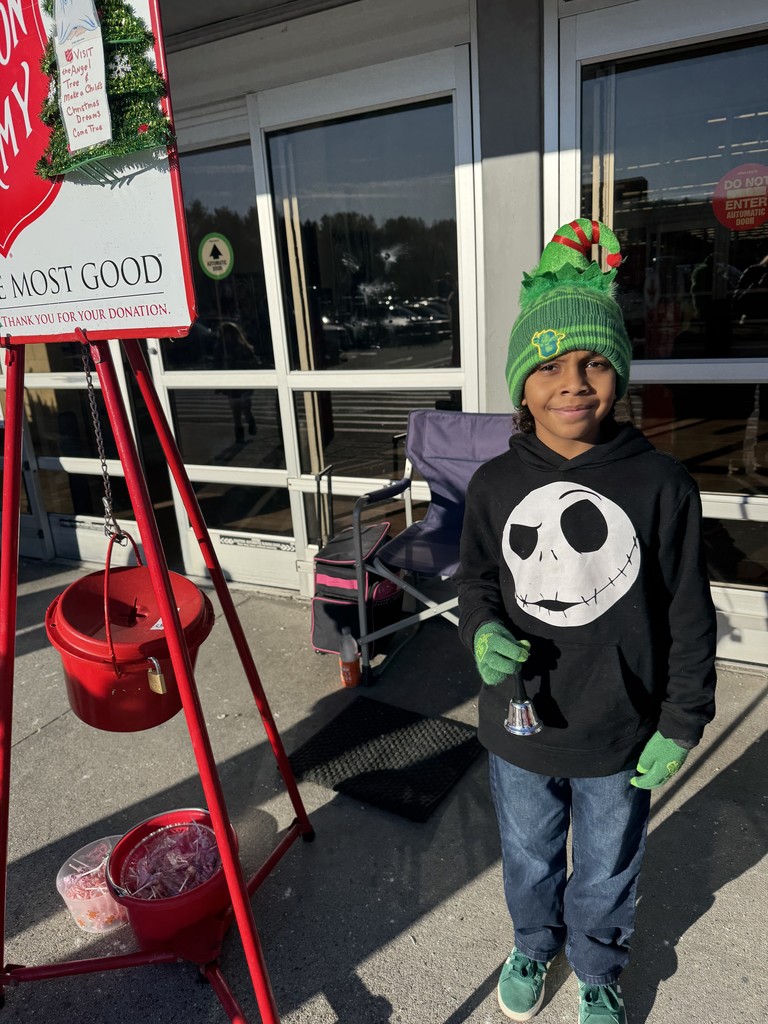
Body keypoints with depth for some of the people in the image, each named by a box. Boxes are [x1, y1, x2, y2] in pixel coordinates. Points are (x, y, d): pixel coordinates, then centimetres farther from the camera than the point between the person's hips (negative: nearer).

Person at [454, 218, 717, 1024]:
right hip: (519, 726, 2)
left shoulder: (660, 484, -15)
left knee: (606, 873, 24)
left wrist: (680, 724, -5)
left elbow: (687, 616, -8)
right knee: (527, 858, 27)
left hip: (620, 735, -1)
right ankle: (534, 946, 59)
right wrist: (483, 633, -18)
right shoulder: (494, 485, -10)